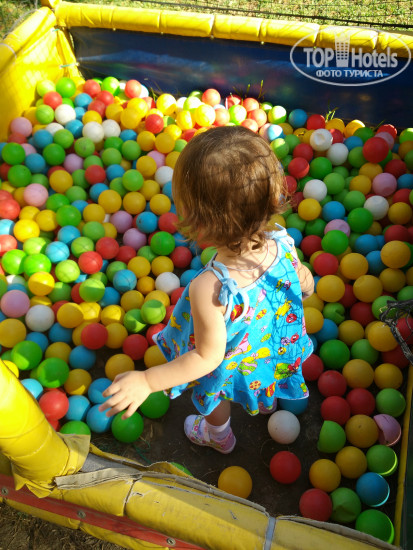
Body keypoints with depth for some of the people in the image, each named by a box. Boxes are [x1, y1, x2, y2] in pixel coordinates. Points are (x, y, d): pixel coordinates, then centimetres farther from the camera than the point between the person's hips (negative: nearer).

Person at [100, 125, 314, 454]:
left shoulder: (209, 290, -48)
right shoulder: (281, 243, -31)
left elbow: (208, 358, -33)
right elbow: (305, 282, -9)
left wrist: (146, 381, -27)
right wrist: (306, 286, 16)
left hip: (229, 365, -4)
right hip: (273, 344, 5)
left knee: (212, 394, 33)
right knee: (265, 369, 41)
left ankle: (219, 437, 68)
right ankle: (266, 400, 77)